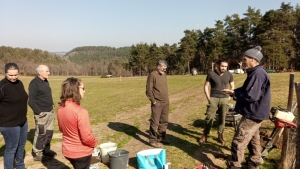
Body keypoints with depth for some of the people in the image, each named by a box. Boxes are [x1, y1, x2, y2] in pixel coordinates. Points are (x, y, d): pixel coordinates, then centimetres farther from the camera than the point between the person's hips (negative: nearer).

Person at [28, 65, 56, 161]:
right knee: (41, 134, 1)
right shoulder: (34, 83, -15)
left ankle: (46, 150, 29)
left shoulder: (46, 81, 10)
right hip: (42, 113, -8)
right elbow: (31, 101, -18)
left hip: (50, 112, 8)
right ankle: (37, 154, 15)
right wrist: (38, 112, -17)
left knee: (49, 132, 14)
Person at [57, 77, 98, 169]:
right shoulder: (81, 112, -29)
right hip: (81, 153, -7)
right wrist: (95, 143, -7)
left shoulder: (61, 108, -5)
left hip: (67, 151, 7)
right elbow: (87, 137, -26)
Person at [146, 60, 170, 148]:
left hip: (165, 103, 8)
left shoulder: (164, 74, 12)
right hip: (157, 103, -8)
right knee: (155, 122, -2)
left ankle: (161, 137, 28)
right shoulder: (152, 75, -12)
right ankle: (153, 140, 9)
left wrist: (167, 99, 14)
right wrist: (153, 101, -13)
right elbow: (148, 90, -14)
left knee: (164, 121, 14)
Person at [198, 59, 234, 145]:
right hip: (213, 98, -2)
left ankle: (220, 136, 19)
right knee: (209, 117, -2)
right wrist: (208, 98, -5)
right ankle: (205, 135, 9)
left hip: (224, 99, 2)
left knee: (222, 118, 7)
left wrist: (229, 96, 4)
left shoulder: (229, 75, 2)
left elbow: (232, 86, 14)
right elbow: (206, 86, 1)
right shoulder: (211, 74, -6)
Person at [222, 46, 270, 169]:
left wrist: (233, 94, -15)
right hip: (254, 113, 11)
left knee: (238, 142, -5)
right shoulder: (255, 72, 12)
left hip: (253, 114, -11)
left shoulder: (258, 74, -23)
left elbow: (251, 96, -29)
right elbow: (247, 90, 16)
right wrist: (234, 91, 0)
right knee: (253, 139, 24)